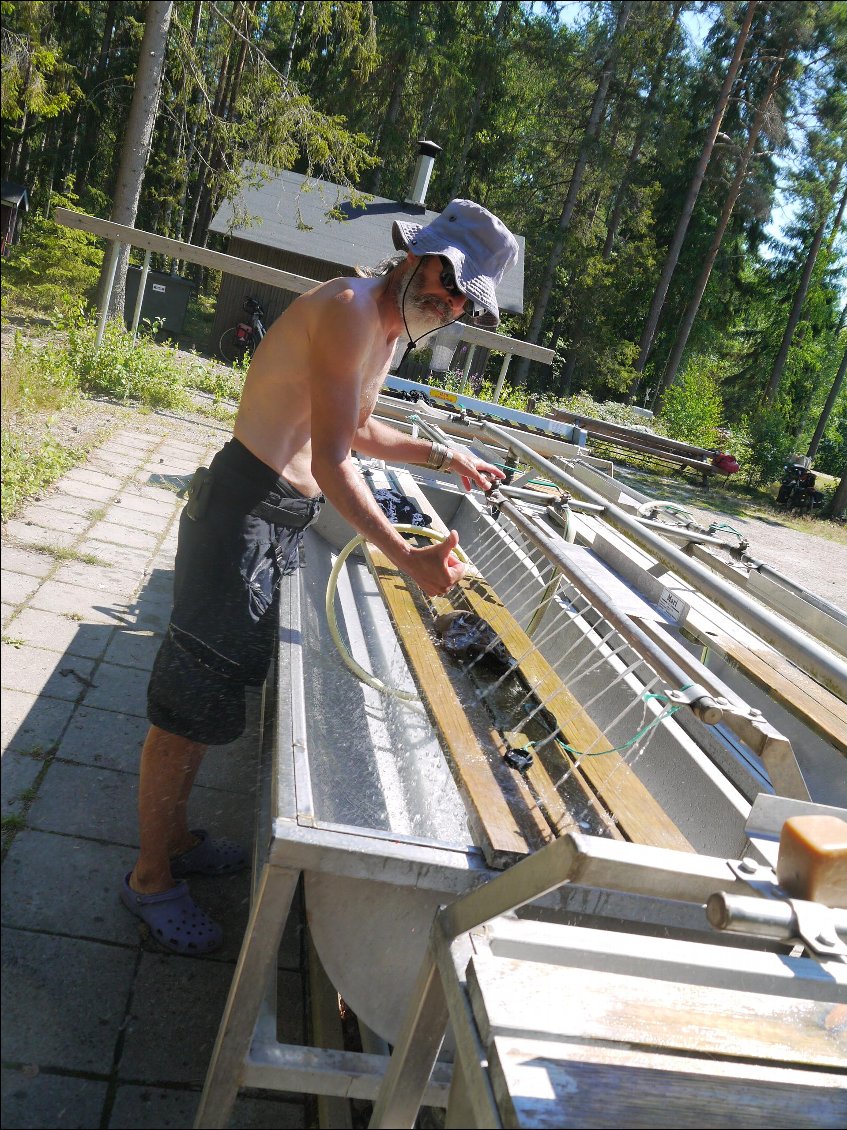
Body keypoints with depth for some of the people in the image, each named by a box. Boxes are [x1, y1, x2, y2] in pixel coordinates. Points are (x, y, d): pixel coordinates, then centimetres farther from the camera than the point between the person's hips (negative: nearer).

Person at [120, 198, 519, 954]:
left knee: (211, 692, 18)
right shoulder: (349, 311, -17)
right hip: (244, 507, -10)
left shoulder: (390, 329, 14)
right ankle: (151, 878, 17)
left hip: (286, 520, 10)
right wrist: (406, 559, -29)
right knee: (191, 699, 1)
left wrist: (444, 458, 24)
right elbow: (332, 461, -25)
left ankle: (175, 837, 35)